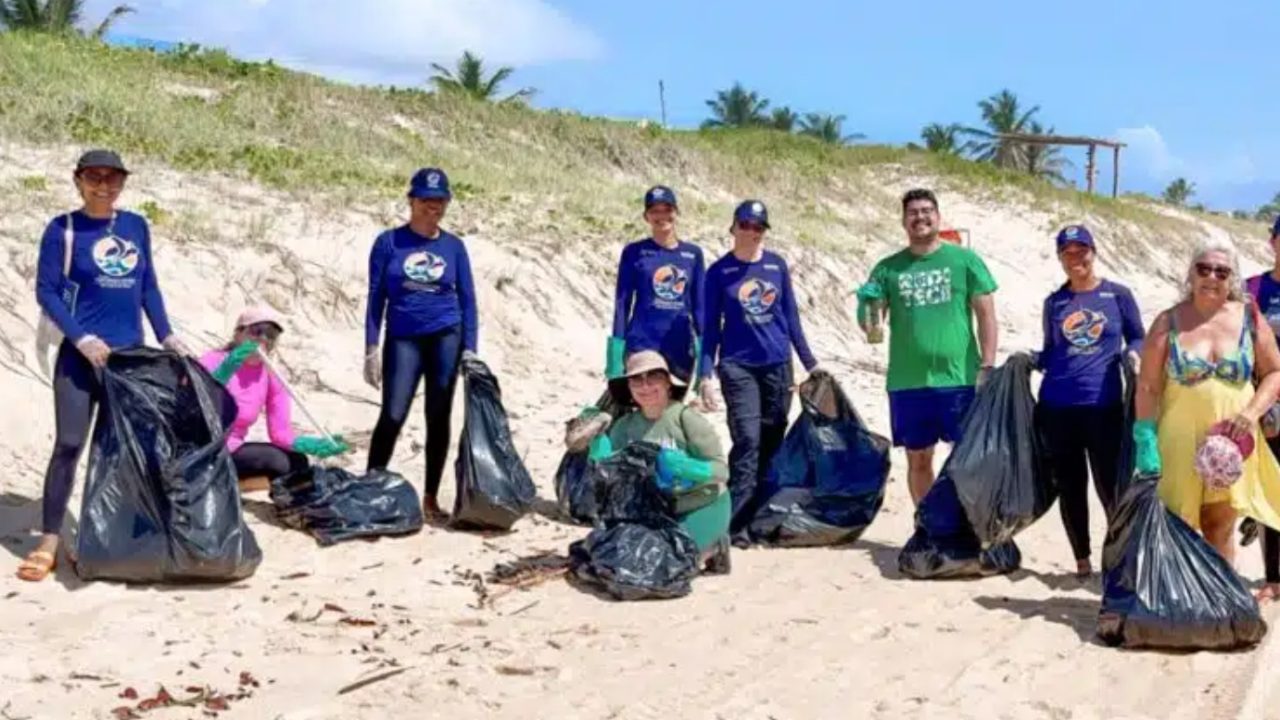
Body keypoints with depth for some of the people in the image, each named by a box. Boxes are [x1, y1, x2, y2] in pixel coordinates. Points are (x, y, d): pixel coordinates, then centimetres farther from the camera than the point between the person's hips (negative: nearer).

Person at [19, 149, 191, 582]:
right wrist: (81, 339, -15)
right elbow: (46, 291, -6)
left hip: (131, 354, 4)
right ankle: (48, 543, -4)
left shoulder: (137, 226, 9)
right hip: (81, 355, -4)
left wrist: (166, 336, 6)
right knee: (69, 444, -8)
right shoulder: (63, 229, -3)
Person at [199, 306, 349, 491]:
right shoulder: (214, 361, -10)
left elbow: (280, 433, -2)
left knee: (297, 462, -14)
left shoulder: (271, 378, 4)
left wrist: (318, 445, -20)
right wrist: (224, 371, -38)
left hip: (231, 452, 6)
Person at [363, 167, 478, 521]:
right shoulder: (389, 242, 0)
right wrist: (371, 349, -5)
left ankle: (431, 498, 13)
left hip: (446, 337, 2)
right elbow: (376, 297, 0)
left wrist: (469, 349, -1)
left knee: (439, 418, 4)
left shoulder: (453, 246, 5)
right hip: (403, 339, -2)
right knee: (393, 415, -9)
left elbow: (467, 299, 7)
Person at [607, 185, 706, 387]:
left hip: (681, 348, 3)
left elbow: (699, 304, 11)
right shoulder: (634, 252, 2)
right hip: (641, 346, -3)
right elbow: (622, 302, 2)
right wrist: (617, 348, -4)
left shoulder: (693, 254, 9)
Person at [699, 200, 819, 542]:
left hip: (777, 364, 3)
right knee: (747, 440, -13)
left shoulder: (777, 265, 6)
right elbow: (710, 325, 2)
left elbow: (790, 315, 12)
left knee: (772, 442, 6)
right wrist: (706, 375, -5)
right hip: (738, 366, -3)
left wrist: (809, 362, 13)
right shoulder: (719, 271, 0)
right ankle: (737, 522, -11)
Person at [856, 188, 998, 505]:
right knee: (918, 460, 11)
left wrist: (987, 367, -6)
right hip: (908, 383, 2)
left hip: (959, 379, -2)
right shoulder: (888, 268, 5)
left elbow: (986, 316, 1)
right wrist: (868, 315, -19)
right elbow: (872, 323, 5)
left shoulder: (965, 260, 1)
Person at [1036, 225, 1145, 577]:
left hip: (1104, 405, -3)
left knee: (1109, 485, -3)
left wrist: (1133, 354, -12)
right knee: (1070, 487, 8)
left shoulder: (1118, 294, 4)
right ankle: (1082, 561, 19)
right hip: (1057, 406, 3)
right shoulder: (1054, 302, 11)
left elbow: (1139, 338, 9)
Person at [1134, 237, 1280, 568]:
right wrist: (1145, 439, -10)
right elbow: (1147, 386, -4)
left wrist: (1251, 414, -8)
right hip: (1180, 444, -1)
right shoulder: (1168, 323, -2)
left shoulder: (1249, 318, 3)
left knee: (1219, 527, 9)